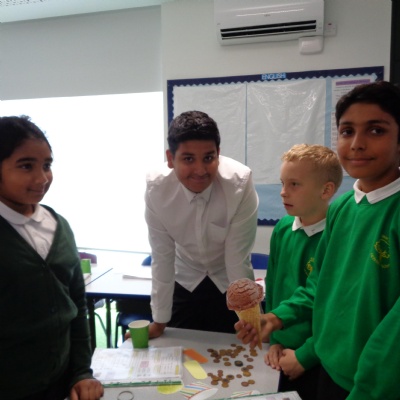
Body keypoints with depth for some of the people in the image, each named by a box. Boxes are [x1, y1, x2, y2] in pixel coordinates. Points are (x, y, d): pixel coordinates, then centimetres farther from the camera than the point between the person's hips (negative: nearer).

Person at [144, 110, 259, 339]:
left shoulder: (241, 183, -30)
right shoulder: (156, 188, -24)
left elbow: (238, 258, -23)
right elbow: (162, 256, -16)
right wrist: (159, 321, -9)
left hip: (230, 282, -1)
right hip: (185, 282, 2)